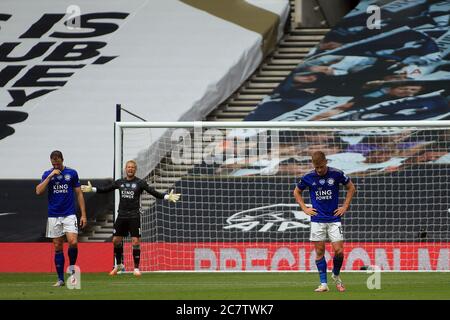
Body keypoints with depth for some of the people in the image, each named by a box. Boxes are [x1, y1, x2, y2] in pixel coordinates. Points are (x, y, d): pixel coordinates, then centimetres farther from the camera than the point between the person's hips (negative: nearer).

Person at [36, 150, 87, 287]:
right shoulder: (47, 174, 5)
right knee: (57, 247, 3)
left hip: (69, 214, -1)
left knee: (73, 242, -19)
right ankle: (60, 279, 8)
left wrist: (83, 214, 1)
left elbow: (79, 194, 6)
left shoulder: (71, 173, 2)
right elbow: (38, 191, -8)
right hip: (53, 216, 1)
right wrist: (50, 176, -15)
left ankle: (72, 269, 4)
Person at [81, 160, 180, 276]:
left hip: (134, 216, -4)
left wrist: (167, 197, -18)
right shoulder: (120, 182, 9)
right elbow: (105, 189, 17)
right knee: (116, 240, 4)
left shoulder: (140, 183, -2)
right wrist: (92, 189, 11)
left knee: (135, 241, -8)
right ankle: (119, 265, 22)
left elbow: (154, 192, -6)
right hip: (122, 215, 4)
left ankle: (136, 268, 2)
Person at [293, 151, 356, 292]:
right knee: (319, 251, 0)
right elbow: (296, 192, 15)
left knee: (339, 251, -7)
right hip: (317, 219, 1)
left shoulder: (336, 174, -6)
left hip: (334, 218, -1)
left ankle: (336, 275, 20)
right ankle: (323, 284, 6)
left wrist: (345, 206, 4)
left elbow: (351, 188, 10)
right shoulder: (308, 177, -3)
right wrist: (304, 208, 5)